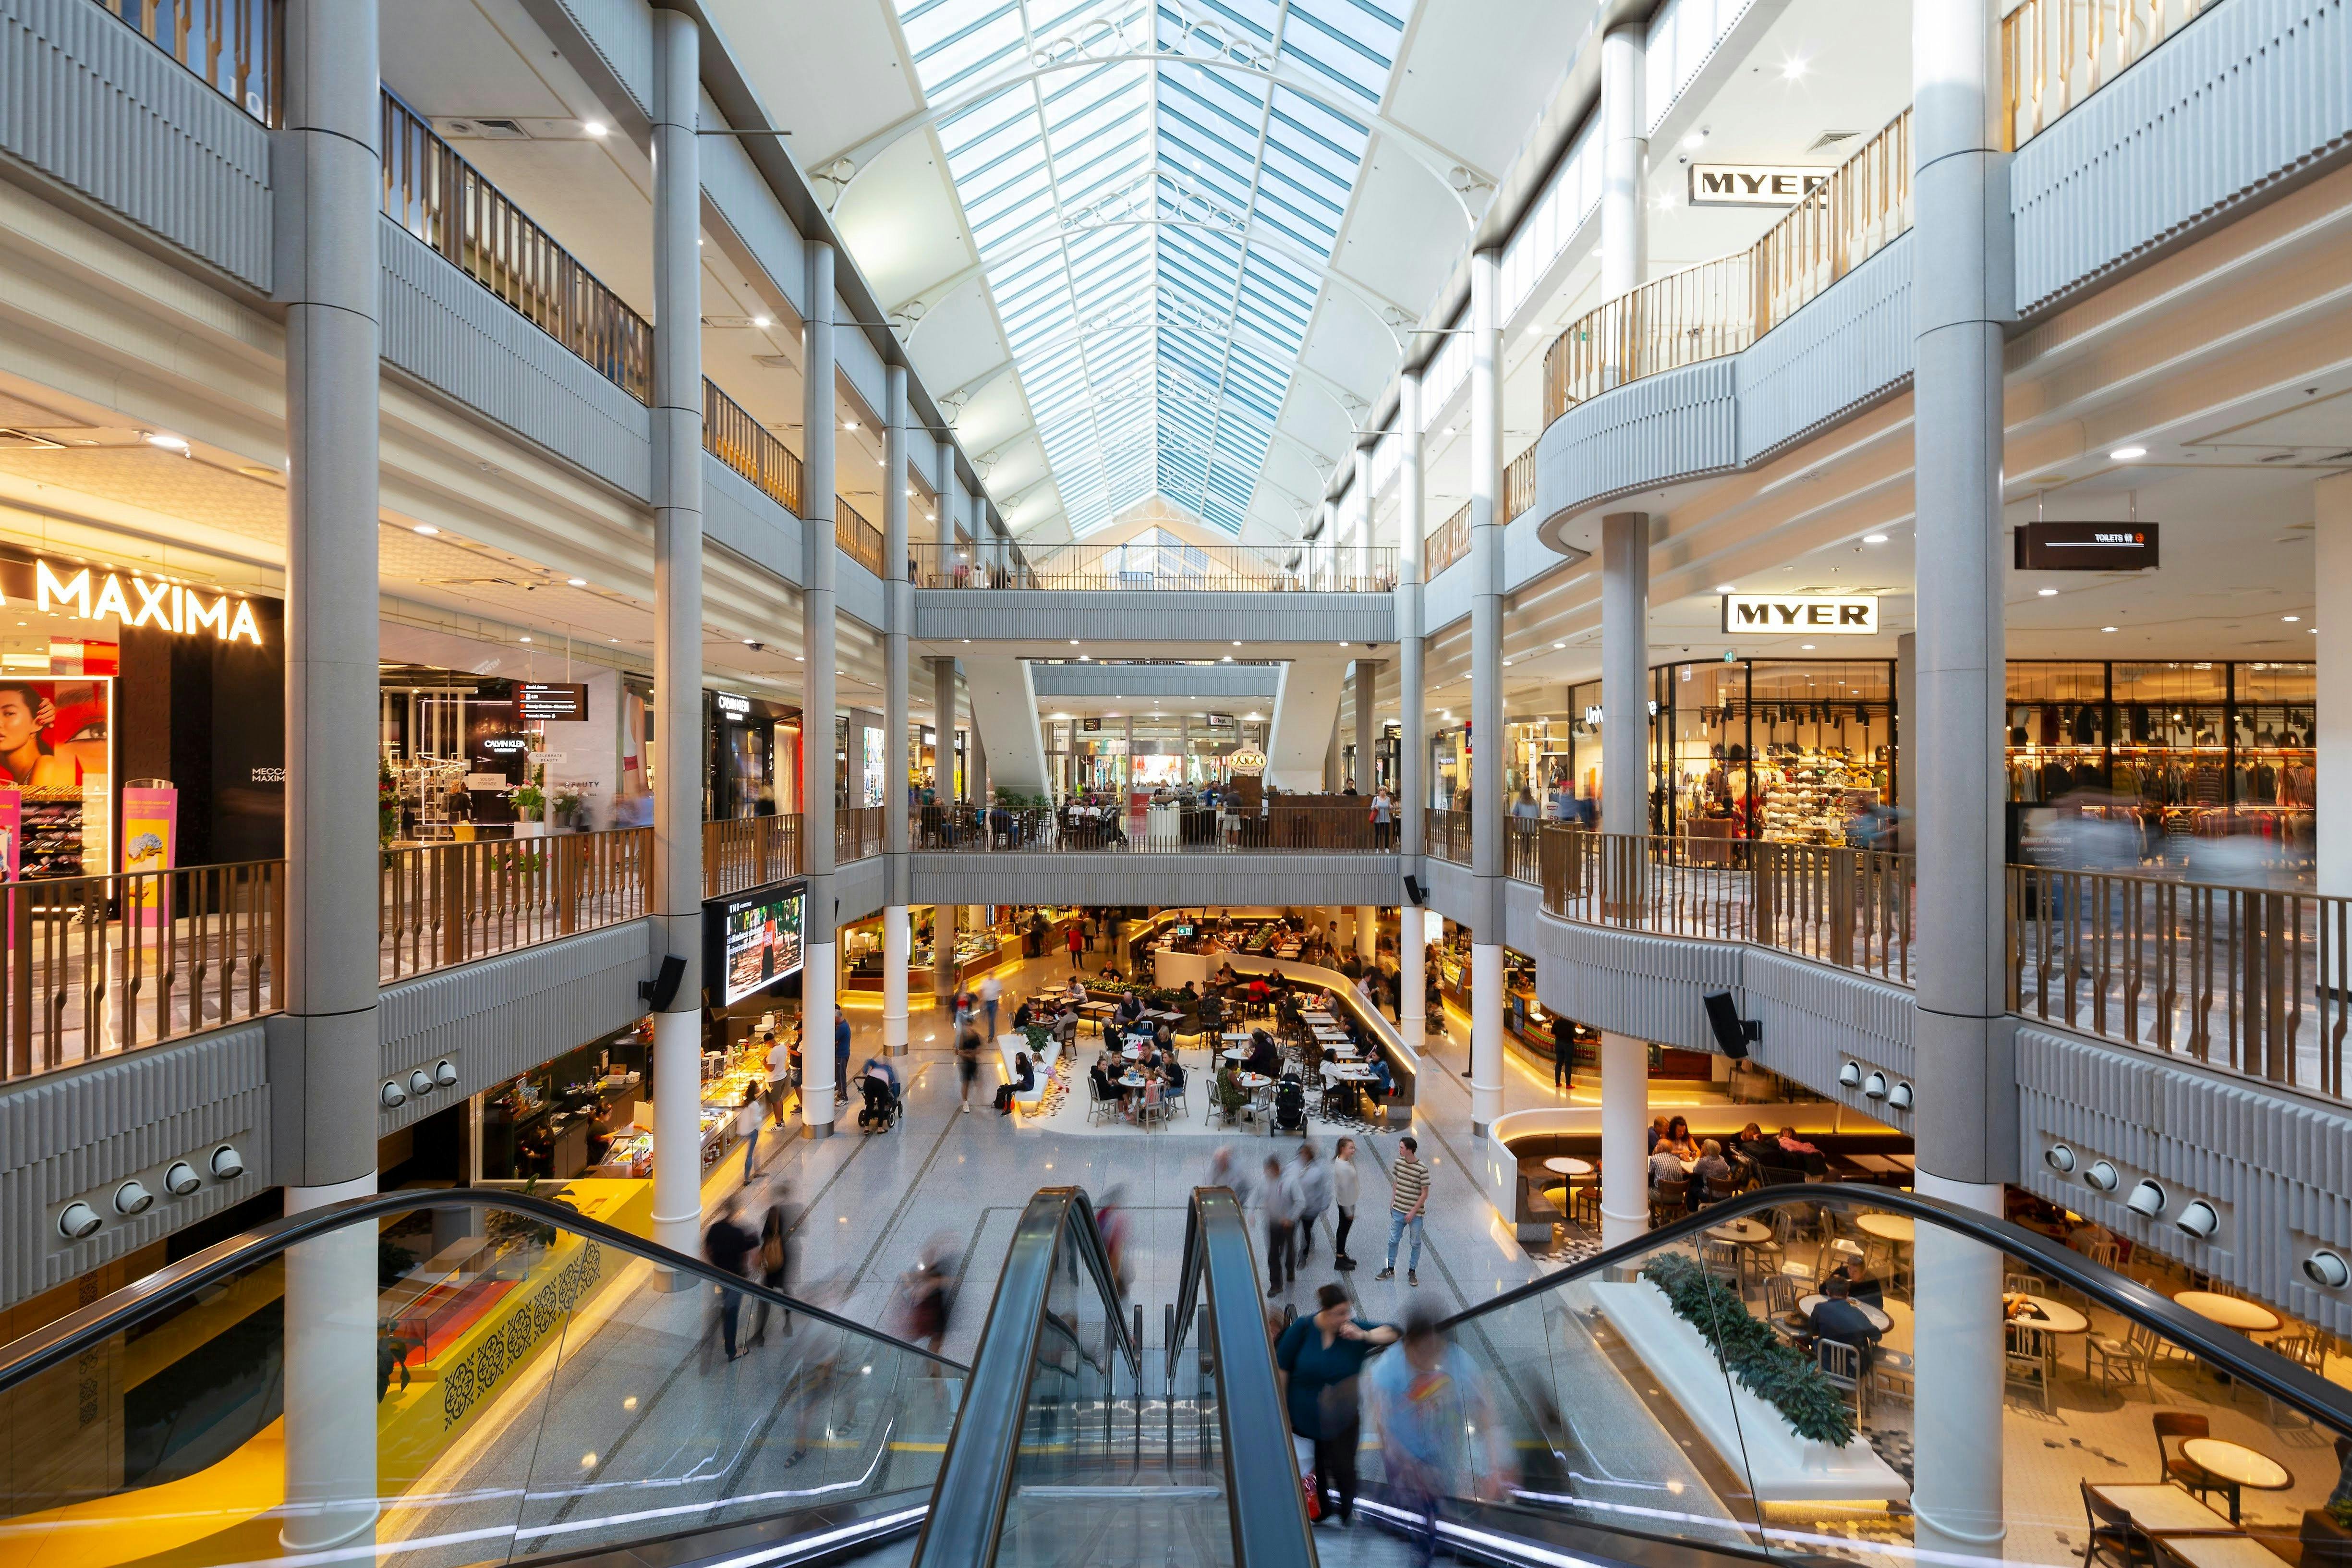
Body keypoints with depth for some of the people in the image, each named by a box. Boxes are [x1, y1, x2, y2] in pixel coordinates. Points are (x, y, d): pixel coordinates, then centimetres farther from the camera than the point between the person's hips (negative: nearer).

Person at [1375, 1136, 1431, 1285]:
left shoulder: (1422, 1170, -21)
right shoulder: (1398, 1162, -4)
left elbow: (1424, 1194, -15)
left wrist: (1413, 1212, -14)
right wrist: (1392, 1201, 10)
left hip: (1415, 1214, -5)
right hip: (1398, 1211, 5)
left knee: (1416, 1243, 12)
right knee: (1393, 1240, 13)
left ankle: (1412, 1271, 28)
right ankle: (1390, 1269, 29)